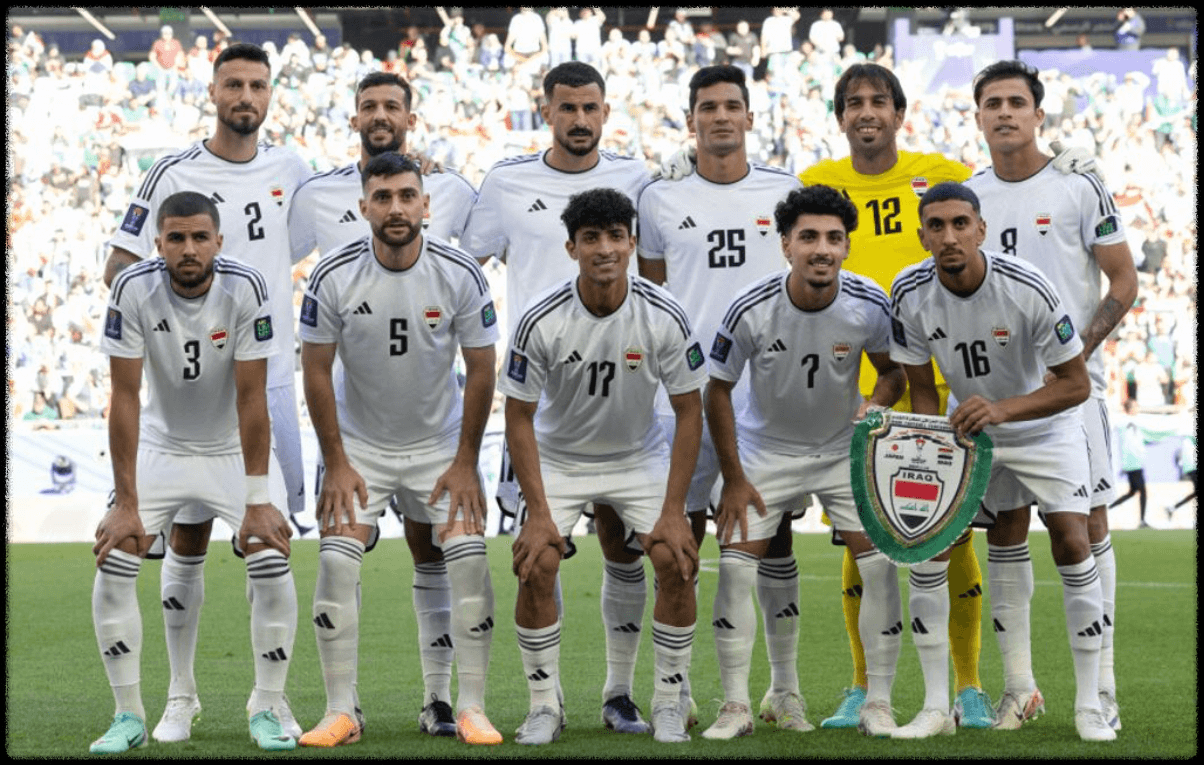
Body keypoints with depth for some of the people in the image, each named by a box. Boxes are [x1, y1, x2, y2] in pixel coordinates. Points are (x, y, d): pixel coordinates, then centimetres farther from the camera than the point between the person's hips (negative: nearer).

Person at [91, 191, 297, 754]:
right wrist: (126, 504, -21)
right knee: (112, 567, -11)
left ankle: (267, 711, 3)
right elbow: (125, 398, -20)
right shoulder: (134, 290, -22)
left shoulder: (245, 289, -23)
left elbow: (251, 398, -21)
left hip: (233, 453, -1)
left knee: (273, 569, -14)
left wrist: (258, 501, -23)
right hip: (160, 449, 1)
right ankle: (128, 715, 2)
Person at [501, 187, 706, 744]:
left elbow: (689, 411, -11)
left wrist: (673, 510, -15)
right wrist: (539, 512, -17)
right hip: (559, 459, -1)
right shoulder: (540, 321, -22)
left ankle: (668, 705, 1)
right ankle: (544, 706, -1)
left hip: (640, 457, 1)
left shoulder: (664, 317, -20)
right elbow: (519, 418, -12)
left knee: (676, 562, -16)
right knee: (536, 566, -18)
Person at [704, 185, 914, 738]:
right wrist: (733, 479, -10)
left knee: (880, 562, -8)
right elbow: (717, 390, -11)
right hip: (766, 450, -1)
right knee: (735, 566, -10)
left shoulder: (870, 305, -18)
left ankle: (879, 703, 4)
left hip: (845, 449, 1)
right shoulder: (751, 309, -24)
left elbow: (893, 367, 1)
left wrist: (877, 403, -22)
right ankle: (736, 706, 2)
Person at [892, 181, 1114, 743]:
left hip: (1044, 428, -3)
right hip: (968, 432, 3)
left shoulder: (1028, 290, -28)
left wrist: (1003, 409, -36)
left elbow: (1076, 384, -22)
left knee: (1071, 541, -18)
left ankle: (1089, 705, -9)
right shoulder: (910, 295, -17)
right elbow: (922, 391, -5)